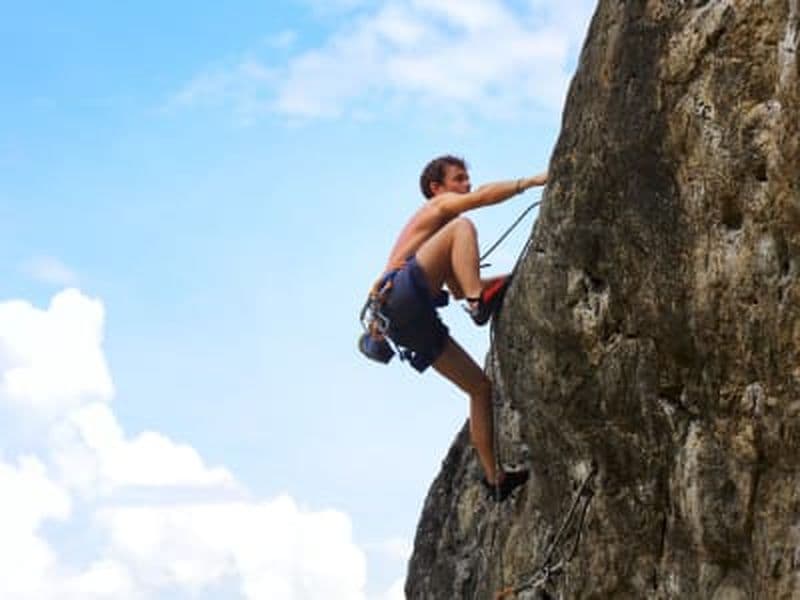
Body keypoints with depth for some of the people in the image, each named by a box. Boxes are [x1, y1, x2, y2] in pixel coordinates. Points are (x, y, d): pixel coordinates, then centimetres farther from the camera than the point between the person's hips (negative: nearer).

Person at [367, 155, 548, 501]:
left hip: (413, 322, 9)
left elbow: (457, 289, 36)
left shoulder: (435, 228, 37)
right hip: (401, 294, -9)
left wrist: (512, 279, 30)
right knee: (462, 227, -18)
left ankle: (494, 476, 6)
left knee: (481, 386, 7)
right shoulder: (437, 207, 12)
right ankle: (480, 302, -31)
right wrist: (531, 181, -11)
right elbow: (481, 196, -9)